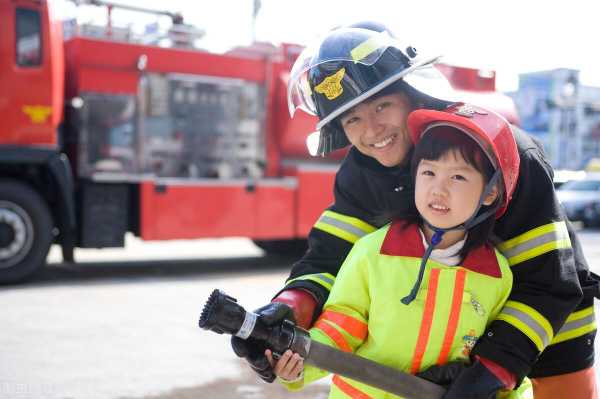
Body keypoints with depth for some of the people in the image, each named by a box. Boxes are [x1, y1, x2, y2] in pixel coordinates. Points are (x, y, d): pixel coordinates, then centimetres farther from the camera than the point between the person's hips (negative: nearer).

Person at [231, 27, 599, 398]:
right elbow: (331, 256, -18)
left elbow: (548, 281, -28)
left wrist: (494, 368, -35)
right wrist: (293, 305, -40)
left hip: (547, 316, -3)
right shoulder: (360, 175, -14)